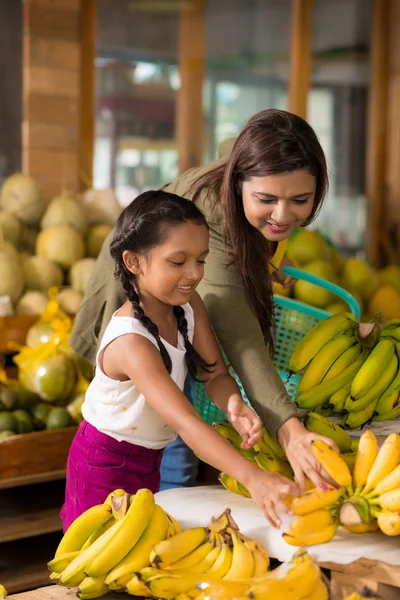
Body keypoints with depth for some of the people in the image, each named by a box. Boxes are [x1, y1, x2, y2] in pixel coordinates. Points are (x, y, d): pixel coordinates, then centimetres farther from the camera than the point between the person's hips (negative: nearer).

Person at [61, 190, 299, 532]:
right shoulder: (131, 343, -35)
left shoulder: (189, 305, -10)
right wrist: (253, 478, -55)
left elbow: (215, 374, -7)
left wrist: (233, 404, -33)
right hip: (106, 467, -7)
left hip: (149, 461, 7)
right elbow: (185, 421, -45)